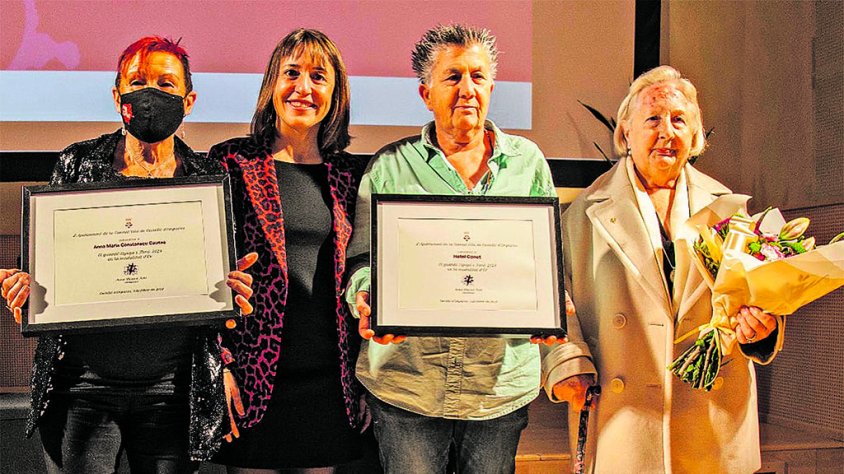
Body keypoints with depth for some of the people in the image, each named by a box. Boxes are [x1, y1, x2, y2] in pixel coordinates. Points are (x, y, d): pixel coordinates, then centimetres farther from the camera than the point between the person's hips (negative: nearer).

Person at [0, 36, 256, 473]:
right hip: (83, 385, 0)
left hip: (171, 389, 1)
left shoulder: (209, 179, 6)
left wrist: (233, 287, -12)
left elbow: (222, 281, 10)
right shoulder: (77, 163, 6)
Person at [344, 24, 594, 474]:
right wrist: (366, 300, -19)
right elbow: (363, 258, 3)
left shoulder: (527, 160, 9)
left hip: (502, 383, 2)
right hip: (406, 382, -1)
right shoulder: (390, 166, 4)